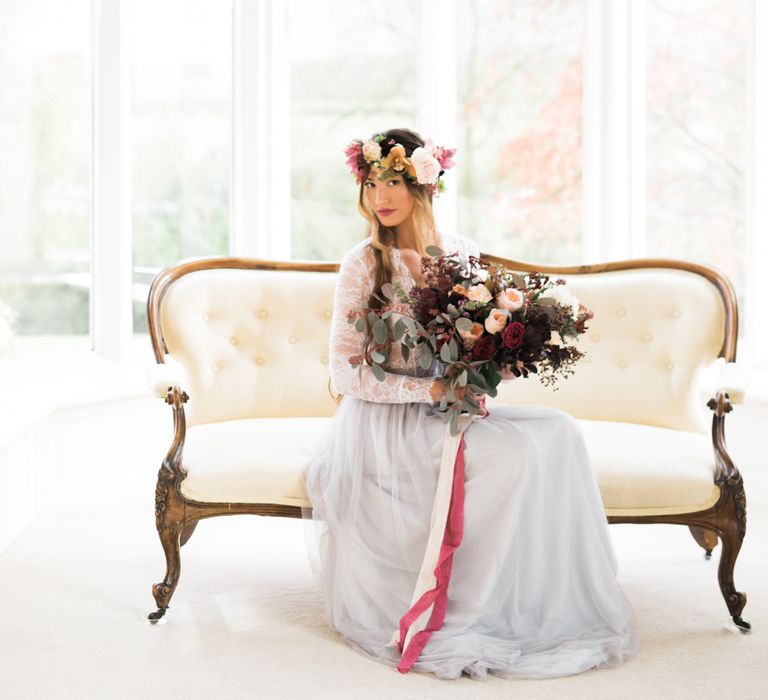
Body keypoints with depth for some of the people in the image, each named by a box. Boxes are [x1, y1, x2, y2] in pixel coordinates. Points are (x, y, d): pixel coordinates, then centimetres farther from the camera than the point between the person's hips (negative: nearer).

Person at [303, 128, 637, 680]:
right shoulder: (364, 263, -8)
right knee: (520, 452, -25)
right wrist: (430, 389, -22)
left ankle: (558, 607, -11)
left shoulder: (462, 254, 6)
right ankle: (465, 612, -14)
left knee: (558, 431, -16)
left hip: (444, 412, 5)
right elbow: (346, 373, -12)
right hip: (385, 425, -5)